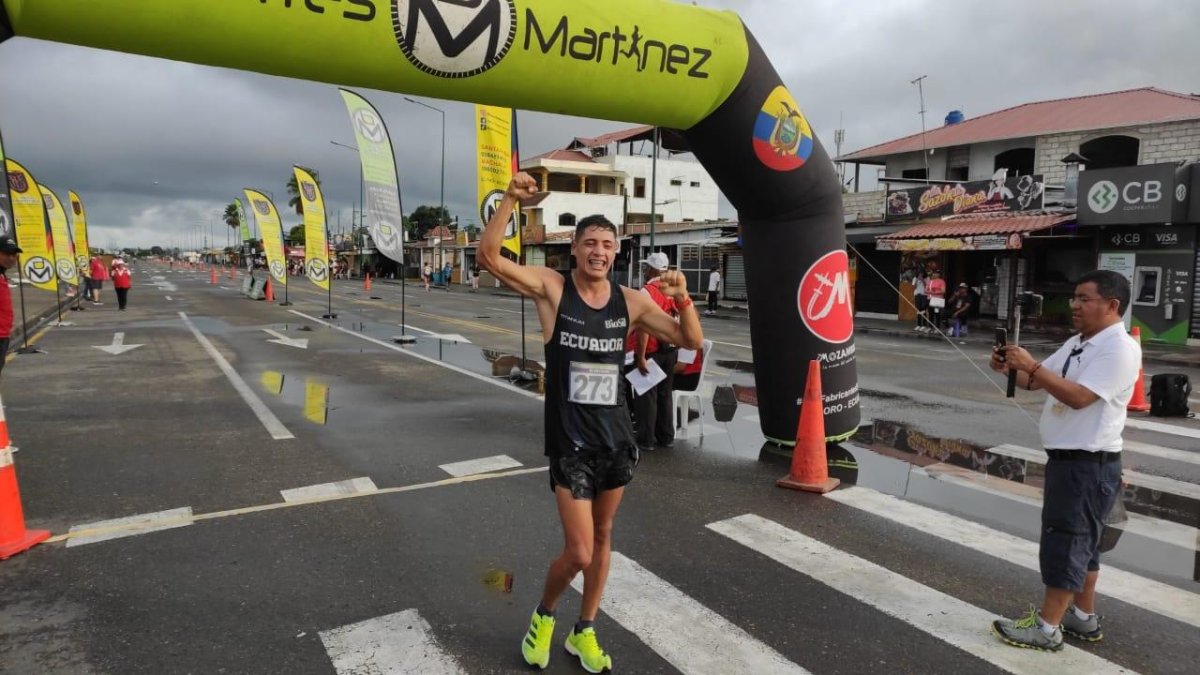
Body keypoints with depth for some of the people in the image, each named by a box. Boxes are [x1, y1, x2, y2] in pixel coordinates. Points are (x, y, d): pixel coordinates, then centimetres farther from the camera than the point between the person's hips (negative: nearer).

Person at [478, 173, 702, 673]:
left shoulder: (632, 302, -1)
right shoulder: (551, 288, -8)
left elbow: (691, 342, 1)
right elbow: (488, 257, -19)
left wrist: (682, 298, -16)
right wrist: (510, 200, -30)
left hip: (617, 438, 4)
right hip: (571, 441, -4)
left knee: (602, 539, 17)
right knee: (578, 552, -5)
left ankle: (584, 632, 38)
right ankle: (543, 616, 28)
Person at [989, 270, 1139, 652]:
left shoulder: (1119, 349, -18)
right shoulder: (1076, 344, 11)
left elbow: (1079, 396, -28)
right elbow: (1036, 382, 13)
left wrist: (1031, 365, -28)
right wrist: (1011, 369, -7)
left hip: (1089, 463, -9)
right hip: (1068, 458, 9)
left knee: (1064, 541, -2)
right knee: (1080, 540, 18)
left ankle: (1047, 628, 8)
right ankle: (1083, 617, 31)